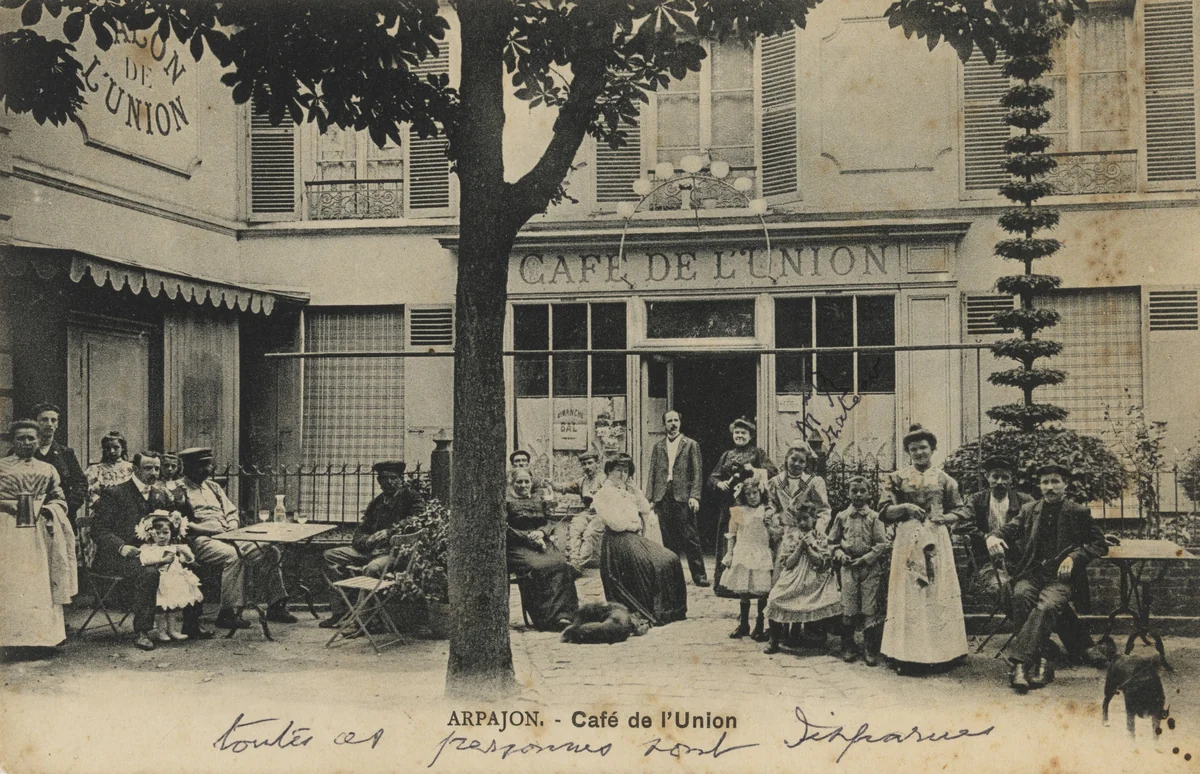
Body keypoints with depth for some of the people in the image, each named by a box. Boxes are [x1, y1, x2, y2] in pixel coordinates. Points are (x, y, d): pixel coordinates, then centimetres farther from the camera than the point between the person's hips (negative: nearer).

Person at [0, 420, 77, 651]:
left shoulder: (48, 469, 14)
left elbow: (60, 499, 16)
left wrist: (50, 508, -2)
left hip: (39, 532, 3)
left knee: (41, 583, 2)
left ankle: (41, 636, 8)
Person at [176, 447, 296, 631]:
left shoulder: (212, 486, 23)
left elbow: (231, 512, 25)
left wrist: (231, 527, 2)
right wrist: (212, 529, -17)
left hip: (227, 537, 8)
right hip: (202, 541, -8)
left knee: (270, 552, -9)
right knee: (234, 556, -37)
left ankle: (276, 606, -3)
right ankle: (228, 614, -31)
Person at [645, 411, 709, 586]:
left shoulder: (691, 445, 6)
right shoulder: (658, 447, 15)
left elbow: (697, 472, 1)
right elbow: (652, 474, 13)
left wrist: (694, 496, -10)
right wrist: (650, 498, 4)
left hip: (683, 496, -3)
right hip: (663, 497, 3)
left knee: (690, 538, -4)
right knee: (668, 539, 5)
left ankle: (699, 575, 1)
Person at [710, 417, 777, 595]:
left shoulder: (757, 453, 5)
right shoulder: (726, 455, 17)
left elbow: (774, 471, -4)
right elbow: (712, 477, 17)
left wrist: (754, 470, -17)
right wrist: (719, 483, -4)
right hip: (729, 504, 4)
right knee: (727, 542, 1)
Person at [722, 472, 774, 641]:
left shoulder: (766, 512, 2)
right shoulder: (739, 512, 4)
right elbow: (732, 535, 8)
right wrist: (729, 554, 4)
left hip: (762, 556, -1)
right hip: (743, 555, 1)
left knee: (762, 592, -2)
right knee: (743, 592, 6)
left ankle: (759, 627, 11)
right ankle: (743, 625, 20)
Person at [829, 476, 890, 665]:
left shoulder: (874, 517, 1)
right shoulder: (842, 517, 7)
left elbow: (883, 544, -4)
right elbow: (833, 541, 16)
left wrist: (865, 559, -10)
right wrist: (840, 555, -1)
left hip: (870, 567, -2)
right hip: (848, 567, 2)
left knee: (870, 610, -3)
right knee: (848, 610, 2)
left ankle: (871, 651, 4)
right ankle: (848, 649, 12)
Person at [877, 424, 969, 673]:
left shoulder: (944, 479, 9)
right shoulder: (897, 479, 7)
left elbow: (958, 512, 12)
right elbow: (884, 512, 4)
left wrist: (943, 517, -7)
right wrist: (904, 507, -12)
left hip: (937, 542, 1)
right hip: (908, 542, -1)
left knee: (938, 593, 1)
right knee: (908, 594, -2)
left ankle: (938, 653, 9)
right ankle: (906, 654, 2)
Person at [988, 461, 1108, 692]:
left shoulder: (1079, 513, 11)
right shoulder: (1030, 511, 19)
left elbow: (1100, 544, 10)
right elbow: (1009, 530, 17)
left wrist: (1074, 556, -8)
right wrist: (993, 536, -8)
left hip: (1062, 577, -3)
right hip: (1032, 573, 3)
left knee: (1047, 606, -34)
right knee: (1021, 596, -33)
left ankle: (1019, 662, -39)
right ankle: (1039, 660, -29)